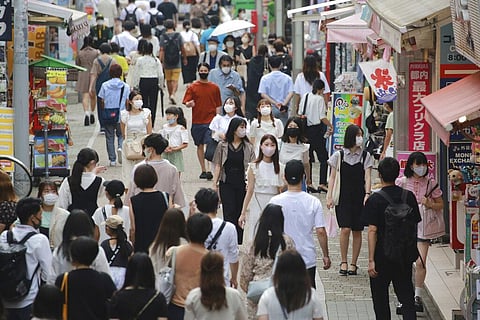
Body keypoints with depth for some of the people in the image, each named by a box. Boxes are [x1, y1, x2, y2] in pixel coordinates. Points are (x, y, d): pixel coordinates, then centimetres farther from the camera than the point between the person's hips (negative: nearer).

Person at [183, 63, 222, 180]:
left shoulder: (214, 88, 5)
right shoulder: (192, 87, 3)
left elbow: (218, 106, 8)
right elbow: (186, 103, -3)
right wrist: (189, 104, -26)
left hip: (211, 122, -2)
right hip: (197, 121, 2)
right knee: (200, 146, 9)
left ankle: (209, 170, -15)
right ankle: (203, 170, 18)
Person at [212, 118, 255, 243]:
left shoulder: (248, 147, 4)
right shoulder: (222, 146, 2)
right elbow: (218, 166, 4)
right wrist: (214, 184, -1)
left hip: (242, 184, 1)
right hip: (226, 184, -1)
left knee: (240, 213, 6)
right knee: (229, 213, -8)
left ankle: (238, 243, 13)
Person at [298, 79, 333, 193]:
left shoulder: (305, 97, 5)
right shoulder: (320, 99, -11)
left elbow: (300, 114, 10)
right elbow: (322, 117, -14)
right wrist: (331, 126, -3)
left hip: (305, 129, 6)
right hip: (316, 130, -6)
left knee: (308, 157, 13)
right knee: (323, 157, -1)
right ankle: (322, 183, -9)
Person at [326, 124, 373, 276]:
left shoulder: (366, 156, 3)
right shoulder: (339, 155, 3)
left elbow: (367, 177, -2)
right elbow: (333, 177, 5)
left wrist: (367, 194, -16)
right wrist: (330, 196, -2)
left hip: (359, 198, 1)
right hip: (343, 198, -1)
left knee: (357, 231, 3)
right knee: (345, 229, -13)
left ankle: (353, 263, 12)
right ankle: (344, 262, -1)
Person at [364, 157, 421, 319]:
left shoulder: (375, 200, -13)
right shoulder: (408, 196, -1)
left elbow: (372, 230, -15)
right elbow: (414, 225, 5)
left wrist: (371, 260, -14)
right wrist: (412, 251, 18)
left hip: (382, 255, -3)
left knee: (380, 296, 12)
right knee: (406, 295, 8)